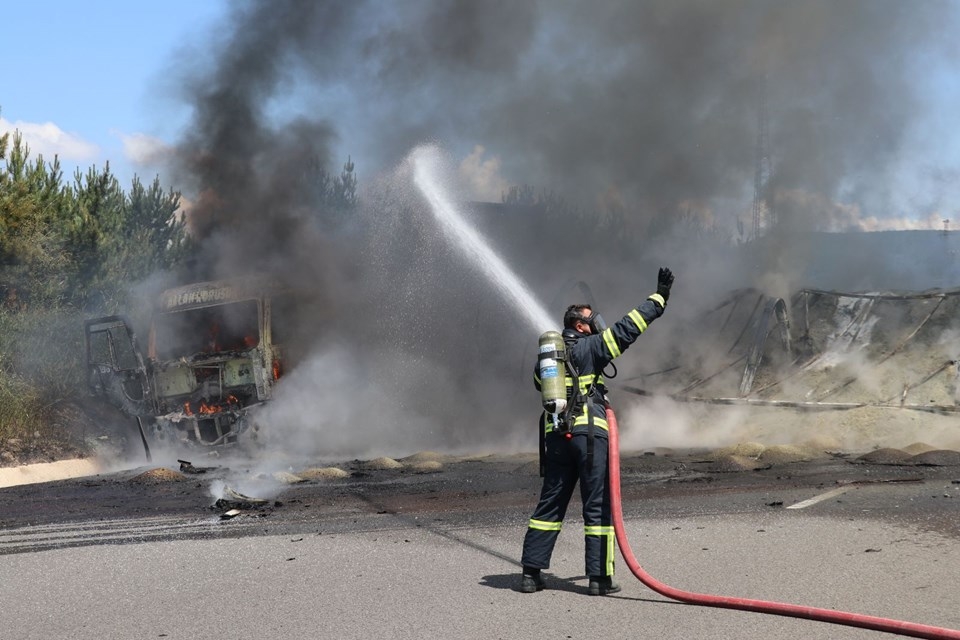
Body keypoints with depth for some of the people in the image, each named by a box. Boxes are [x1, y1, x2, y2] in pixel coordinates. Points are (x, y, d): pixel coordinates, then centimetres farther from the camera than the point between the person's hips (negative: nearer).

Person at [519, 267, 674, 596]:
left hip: (555, 435, 6)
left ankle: (531, 572, 9)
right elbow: (625, 330, -7)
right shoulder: (589, 347, -4)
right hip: (589, 433, -6)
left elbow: (540, 384, 26)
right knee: (598, 506, 0)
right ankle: (599, 577, -2)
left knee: (550, 504, 11)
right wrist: (658, 298, -2)